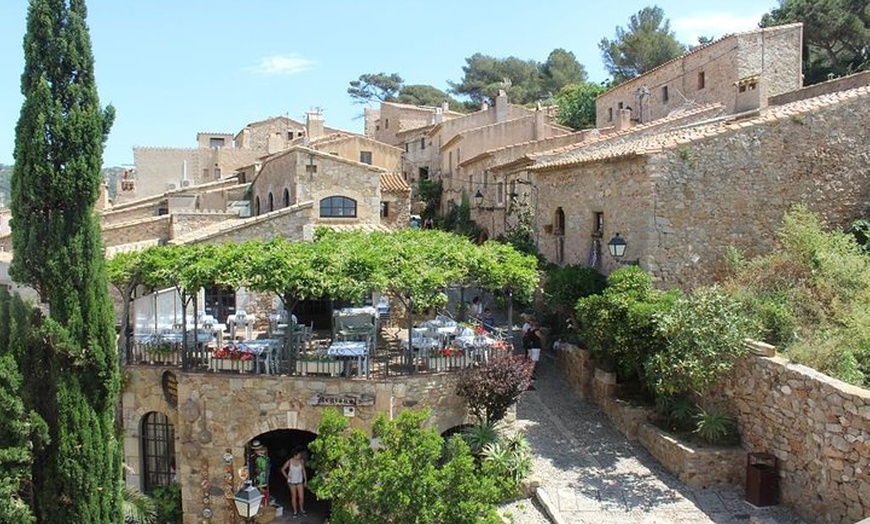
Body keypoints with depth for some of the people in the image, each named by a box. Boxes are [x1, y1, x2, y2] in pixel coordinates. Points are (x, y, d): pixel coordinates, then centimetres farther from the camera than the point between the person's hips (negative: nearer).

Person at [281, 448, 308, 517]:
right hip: (292, 481, -2)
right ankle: (295, 511, 27)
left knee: (301, 497, 2)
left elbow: (303, 470, 1)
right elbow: (282, 469, -4)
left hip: (300, 481, 2)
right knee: (294, 496, 9)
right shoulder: (289, 461, -18)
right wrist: (287, 476, -8)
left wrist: (305, 480, 3)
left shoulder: (301, 461, -11)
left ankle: (302, 509, 27)